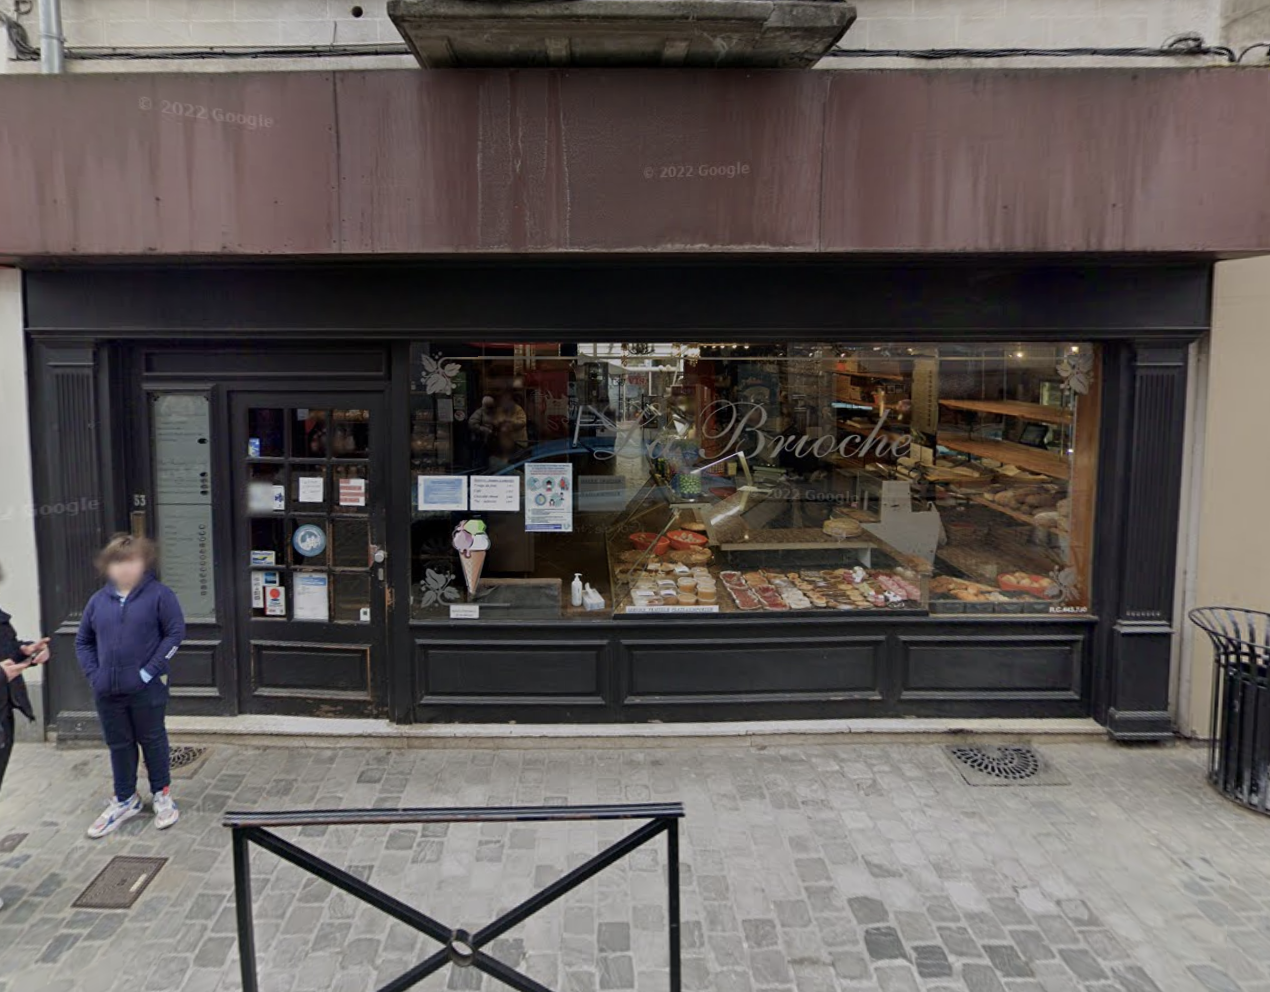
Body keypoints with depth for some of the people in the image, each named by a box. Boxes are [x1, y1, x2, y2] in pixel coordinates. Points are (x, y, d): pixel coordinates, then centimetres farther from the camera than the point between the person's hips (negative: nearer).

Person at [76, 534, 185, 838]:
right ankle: (125, 800, 32)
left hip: (146, 689, -4)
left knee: (152, 741, 10)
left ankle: (162, 795, 27)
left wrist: (152, 670, -14)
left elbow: (175, 632, -10)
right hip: (108, 691, 4)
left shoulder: (159, 594, -8)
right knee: (119, 745, 16)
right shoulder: (99, 600, 6)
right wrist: (93, 674, 1)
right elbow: (83, 641, 14)